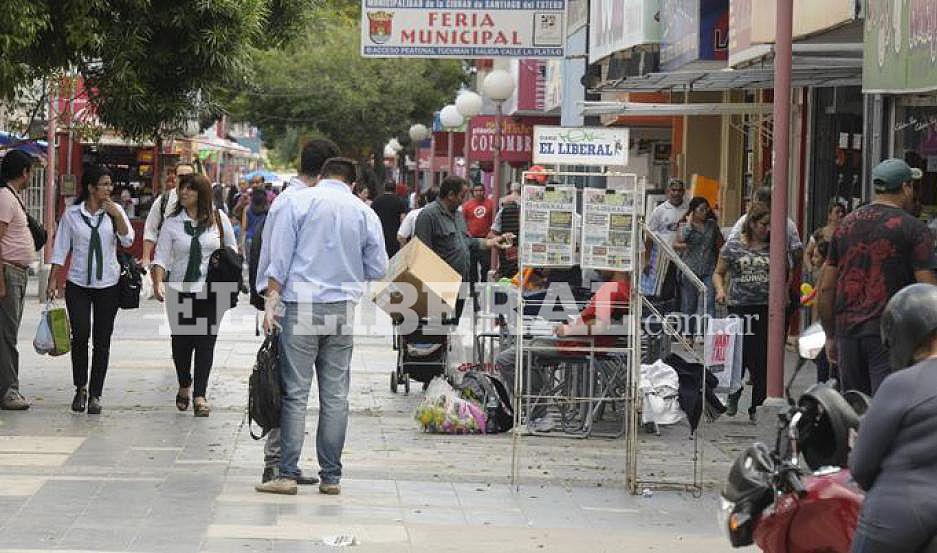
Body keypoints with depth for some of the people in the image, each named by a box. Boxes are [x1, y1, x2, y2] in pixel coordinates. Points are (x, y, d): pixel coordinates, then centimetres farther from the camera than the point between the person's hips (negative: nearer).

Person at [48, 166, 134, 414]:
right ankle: (80, 389, 9)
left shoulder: (115, 212, 5)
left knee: (102, 340, 1)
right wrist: (53, 280, -1)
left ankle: (95, 394, 8)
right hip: (78, 284, -1)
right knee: (80, 335, -11)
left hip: (108, 284, 1)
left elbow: (127, 240, -5)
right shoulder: (71, 214, 2)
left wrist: (117, 215, -16)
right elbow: (61, 248, 4)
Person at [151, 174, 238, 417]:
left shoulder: (219, 219, 3)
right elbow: (162, 256, -2)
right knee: (181, 341, 4)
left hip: (211, 291, 0)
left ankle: (200, 395, 2)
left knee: (205, 341, -4)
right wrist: (158, 282, -16)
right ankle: (184, 386, 29)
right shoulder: (172, 222, 2)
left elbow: (231, 247, 16)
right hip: (180, 290, 1)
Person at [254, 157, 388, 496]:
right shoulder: (365, 213, 6)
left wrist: (271, 301, -3)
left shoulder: (298, 202, 1)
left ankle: (287, 474, -4)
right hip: (343, 310, 2)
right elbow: (377, 270, 10)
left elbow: (279, 256, -4)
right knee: (335, 396, 6)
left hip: (301, 306, -2)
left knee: (295, 393, -1)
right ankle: (331, 477, 8)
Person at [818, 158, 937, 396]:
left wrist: (830, 336, 21)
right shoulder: (914, 229, -4)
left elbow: (826, 289, 13)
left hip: (847, 331, 5)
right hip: (890, 331, -5)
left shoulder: (847, 224, 12)